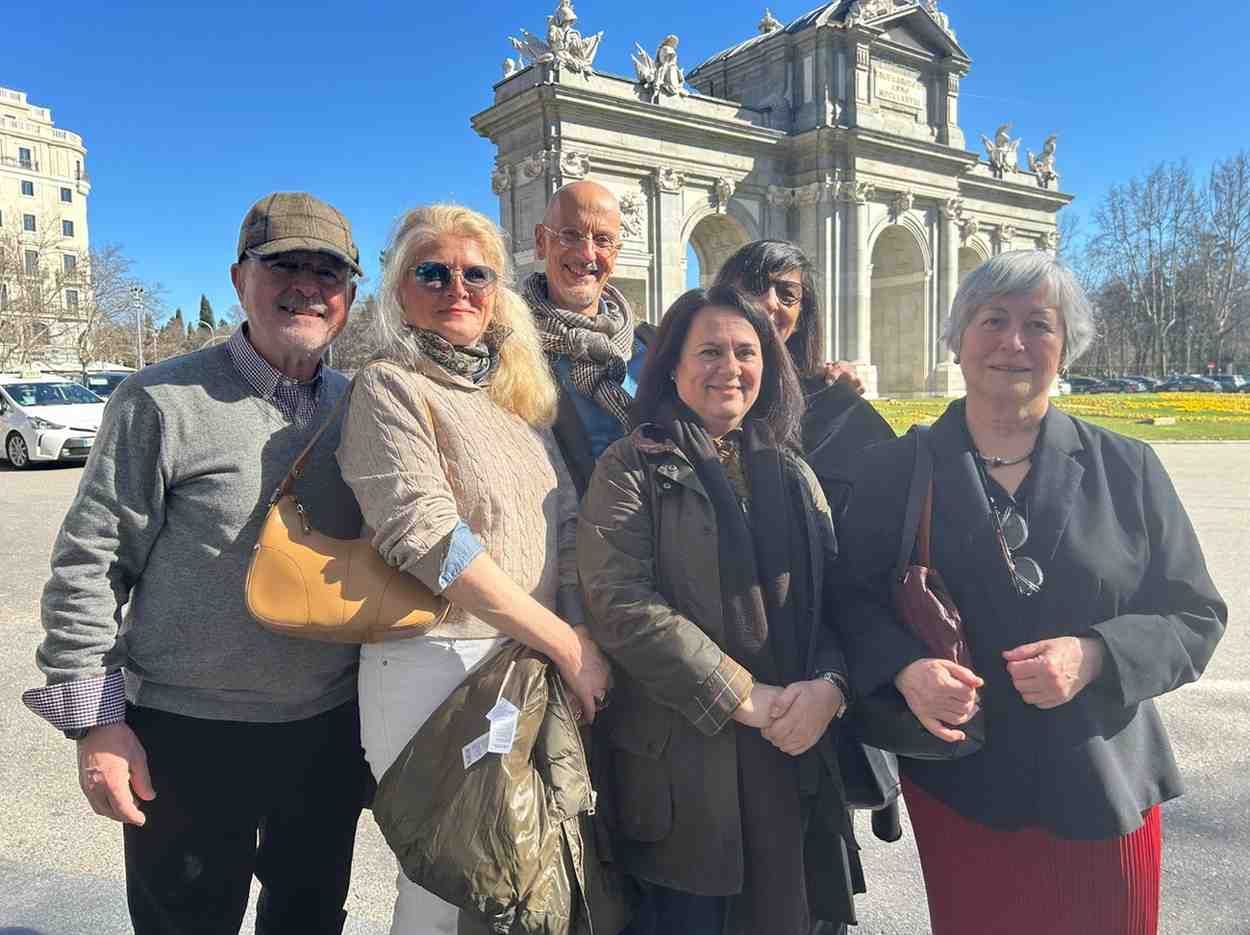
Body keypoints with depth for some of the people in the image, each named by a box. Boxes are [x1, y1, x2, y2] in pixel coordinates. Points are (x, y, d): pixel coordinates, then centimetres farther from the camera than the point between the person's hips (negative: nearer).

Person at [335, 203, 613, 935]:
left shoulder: (519, 391, 13)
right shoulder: (391, 387, -7)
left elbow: (567, 526, 9)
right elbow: (430, 540, -19)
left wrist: (584, 643, -7)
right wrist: (570, 647, -18)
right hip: (437, 664, -6)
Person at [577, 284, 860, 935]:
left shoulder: (792, 475, 13)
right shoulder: (632, 468, -3)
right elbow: (620, 603, -15)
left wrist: (828, 686, -12)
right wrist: (744, 697, -16)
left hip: (792, 758, 5)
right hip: (679, 762, -4)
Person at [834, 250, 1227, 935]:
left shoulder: (1127, 469, 0)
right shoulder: (894, 470, -2)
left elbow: (1195, 615, 1)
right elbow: (855, 601, -1)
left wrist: (1094, 656, -17)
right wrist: (904, 668, -21)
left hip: (1104, 784, 2)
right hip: (958, 787, -1)